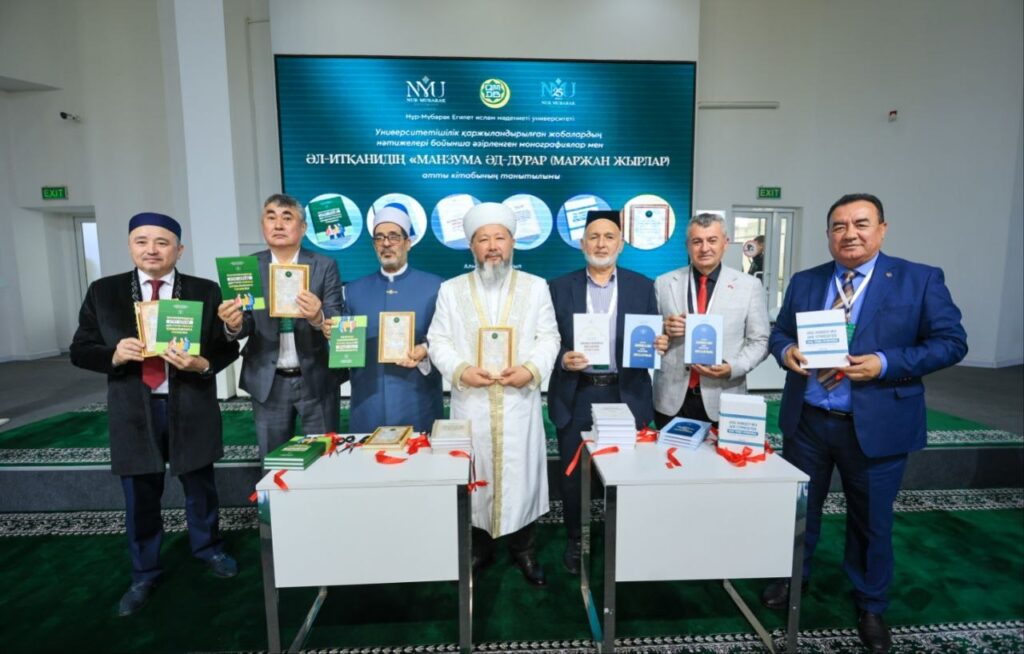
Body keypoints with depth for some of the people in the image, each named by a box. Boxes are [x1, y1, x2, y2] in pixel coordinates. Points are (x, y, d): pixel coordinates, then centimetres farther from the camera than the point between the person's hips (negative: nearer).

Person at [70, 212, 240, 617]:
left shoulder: (206, 291, -2)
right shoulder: (103, 292, 2)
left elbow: (228, 348, -3)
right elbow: (80, 351, 3)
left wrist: (201, 364, -23)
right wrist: (114, 355, -18)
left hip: (191, 408, -1)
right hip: (134, 410, 1)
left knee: (200, 487, 17)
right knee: (140, 498, 14)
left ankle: (208, 549, 42)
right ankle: (144, 575, 37)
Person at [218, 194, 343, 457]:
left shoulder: (325, 266, -4)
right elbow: (247, 325, -2)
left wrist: (318, 318, -33)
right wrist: (234, 324, -25)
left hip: (316, 379, -2)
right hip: (268, 382, 2)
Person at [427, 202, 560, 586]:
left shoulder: (536, 287, 6)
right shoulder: (451, 290, 6)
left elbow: (548, 338, 3)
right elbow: (438, 341, 2)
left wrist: (531, 370, -14)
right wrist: (461, 371, -14)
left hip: (520, 401, 0)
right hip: (470, 402, 1)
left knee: (521, 474, 7)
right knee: (474, 475, 10)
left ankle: (523, 549, 28)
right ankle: (479, 547, 30)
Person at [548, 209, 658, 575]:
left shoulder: (642, 286, 6)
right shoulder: (560, 287, 4)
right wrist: (562, 360, -17)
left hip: (626, 395, 1)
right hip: (576, 396, 0)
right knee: (573, 474, 8)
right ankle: (575, 541, 30)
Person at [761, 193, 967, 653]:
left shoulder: (920, 280, -4)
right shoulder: (804, 282, 5)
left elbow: (951, 342, -7)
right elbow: (779, 332, 9)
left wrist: (885, 364, -21)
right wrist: (786, 352, -13)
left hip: (876, 426, -2)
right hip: (806, 421, 3)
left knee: (872, 520, 15)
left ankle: (870, 608, 38)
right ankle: (792, 579, 41)